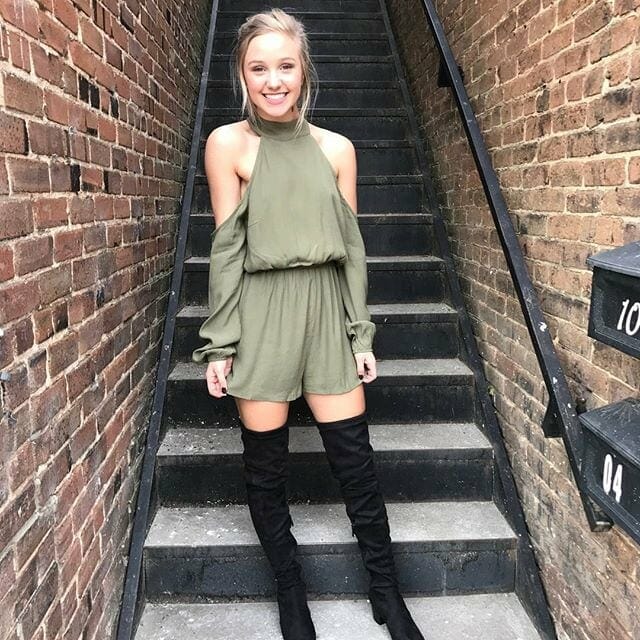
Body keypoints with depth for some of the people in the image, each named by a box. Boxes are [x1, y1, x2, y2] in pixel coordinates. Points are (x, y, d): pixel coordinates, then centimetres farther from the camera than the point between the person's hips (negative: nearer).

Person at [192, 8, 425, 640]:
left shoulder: (336, 148, 6)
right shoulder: (227, 143, -1)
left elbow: (351, 246, 8)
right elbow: (226, 248, -3)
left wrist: (361, 333, 5)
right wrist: (219, 345, -4)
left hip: (325, 312, 2)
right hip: (259, 315, -2)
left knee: (356, 462, 6)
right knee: (265, 466, 7)